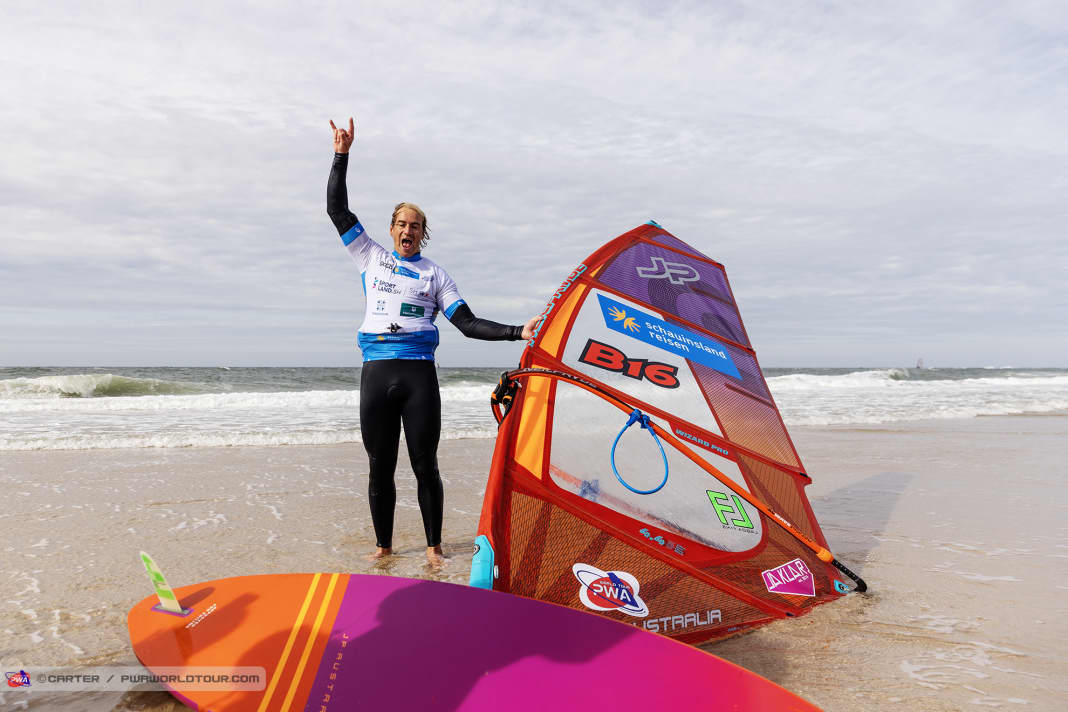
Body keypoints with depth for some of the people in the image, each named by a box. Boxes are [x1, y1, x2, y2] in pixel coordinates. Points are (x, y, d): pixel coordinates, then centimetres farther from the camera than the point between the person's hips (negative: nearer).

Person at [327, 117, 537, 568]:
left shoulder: (435, 274, 13)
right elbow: (336, 209, 14)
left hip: (419, 374, -1)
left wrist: (516, 332, -6)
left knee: (425, 466, 1)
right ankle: (383, 546, 22)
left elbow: (468, 324, 5)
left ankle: (433, 547, 14)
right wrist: (341, 155, 9)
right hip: (377, 373, 1)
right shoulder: (371, 258, 16)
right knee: (380, 467, 7)